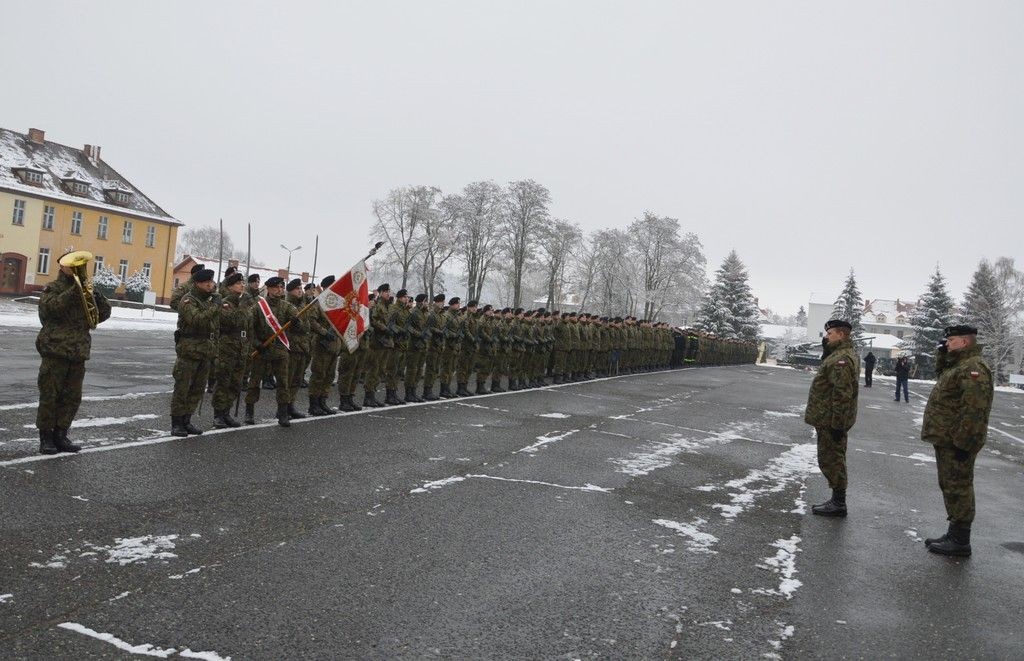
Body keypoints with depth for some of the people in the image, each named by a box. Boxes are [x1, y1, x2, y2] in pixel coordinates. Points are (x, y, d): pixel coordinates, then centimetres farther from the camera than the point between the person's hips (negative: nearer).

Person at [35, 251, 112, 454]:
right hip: (55, 352, -5)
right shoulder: (52, 289, 0)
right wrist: (75, 291, -28)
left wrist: (96, 296, -9)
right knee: (49, 396, 0)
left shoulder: (85, 291, 15)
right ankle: (46, 437, 10)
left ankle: (60, 435, 19)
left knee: (72, 398, 8)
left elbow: (104, 313, 8)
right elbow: (52, 306, -21)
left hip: (78, 355, 5)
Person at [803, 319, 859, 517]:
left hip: (831, 421, -11)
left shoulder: (841, 359, -21)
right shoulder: (842, 354, 14)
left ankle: (838, 503, 5)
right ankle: (837, 500, 26)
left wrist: (837, 424, -25)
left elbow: (843, 394, -26)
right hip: (832, 419, 11)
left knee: (831, 461, -3)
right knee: (834, 460, 17)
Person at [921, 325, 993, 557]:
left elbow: (974, 409, -26)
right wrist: (942, 354, 15)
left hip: (956, 443, -11)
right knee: (951, 487, 17)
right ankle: (954, 534, 27)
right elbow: (940, 372, 35)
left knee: (957, 488, -4)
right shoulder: (959, 364, 14)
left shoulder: (973, 368, -19)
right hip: (946, 440, 11)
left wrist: (962, 442, -27)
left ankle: (960, 542, 4)